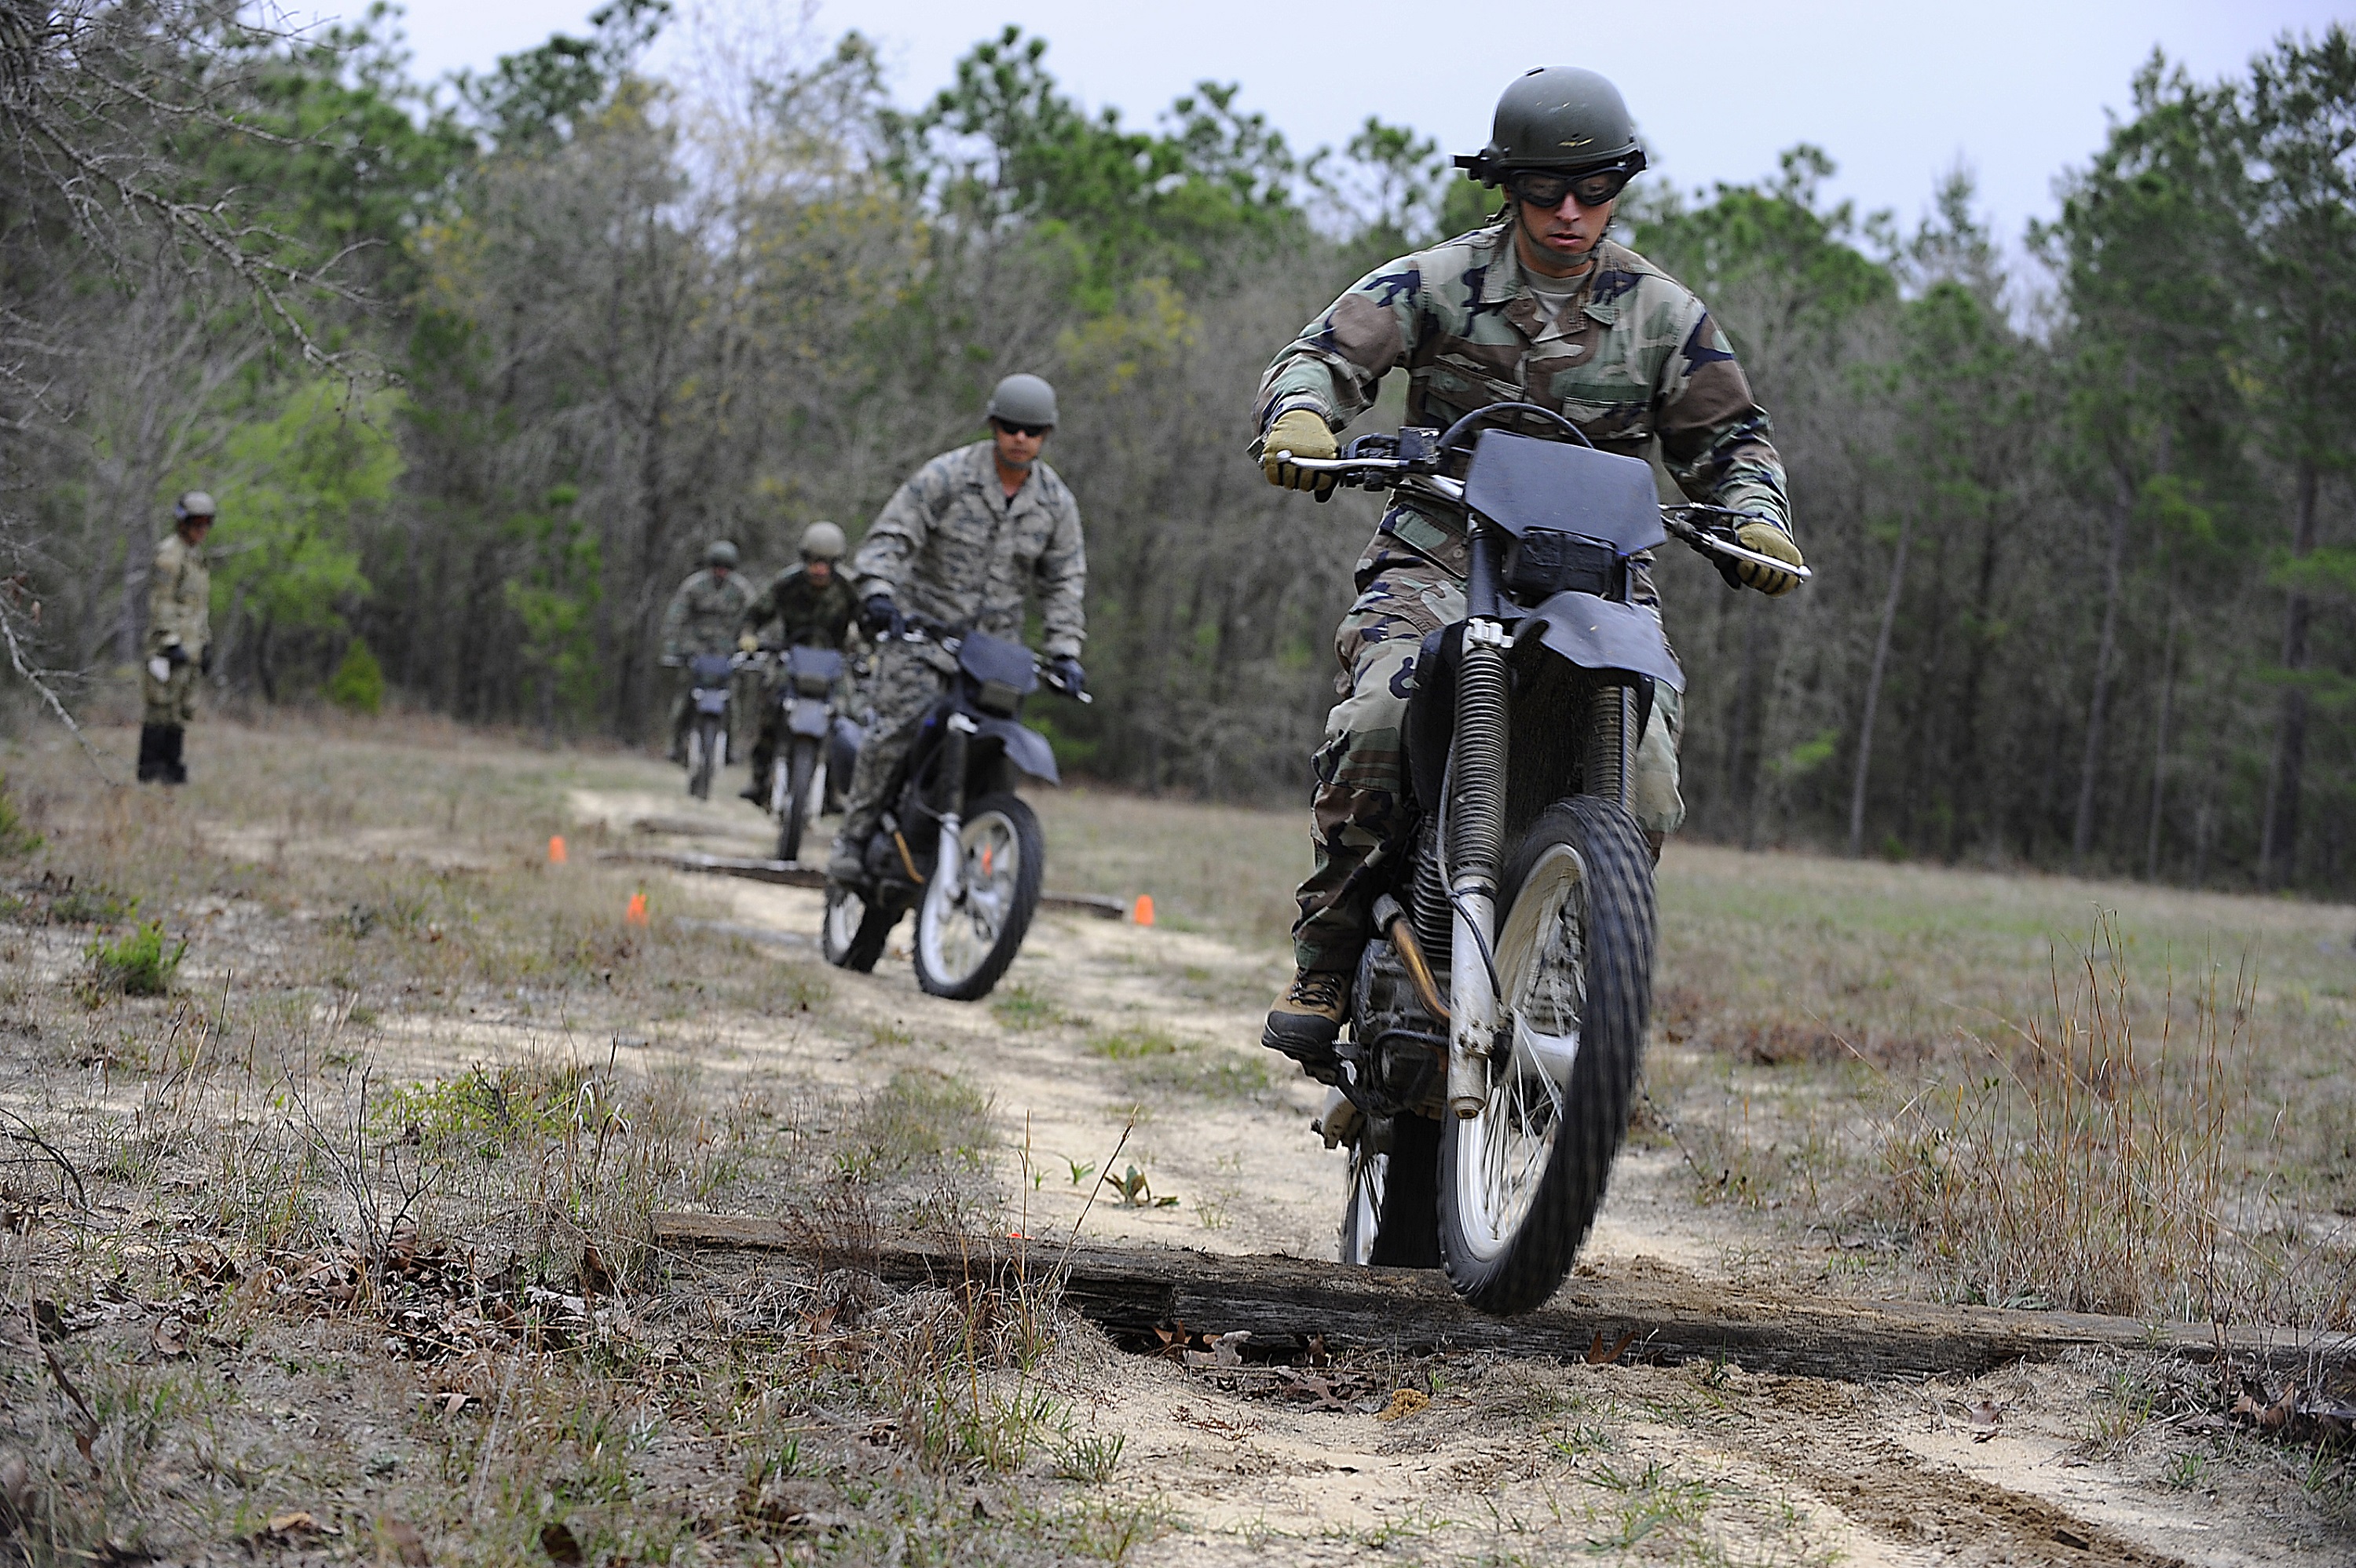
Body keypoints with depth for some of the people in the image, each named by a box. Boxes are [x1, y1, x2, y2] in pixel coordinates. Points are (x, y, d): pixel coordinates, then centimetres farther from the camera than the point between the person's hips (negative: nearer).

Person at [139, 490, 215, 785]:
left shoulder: (196, 556, 19)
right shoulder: (169, 554, -10)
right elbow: (160, 603, -16)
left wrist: (206, 647, 20)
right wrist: (170, 644, -21)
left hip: (189, 647, 9)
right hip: (170, 642, -9)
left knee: (181, 708, 8)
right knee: (162, 706, -8)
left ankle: (172, 767, 10)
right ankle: (149, 770, -6)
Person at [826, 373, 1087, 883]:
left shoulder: (1056, 502, 4)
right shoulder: (948, 476, -9)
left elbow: (1064, 579, 9)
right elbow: (890, 535, -11)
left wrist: (1064, 651, -2)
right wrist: (877, 591, -29)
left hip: (995, 642, 4)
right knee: (899, 727, -20)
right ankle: (854, 837, -10)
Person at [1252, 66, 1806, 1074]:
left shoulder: (1660, 312, 9)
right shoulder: (1438, 282, 3)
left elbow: (1726, 435, 14)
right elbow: (1326, 352, -5)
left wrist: (1759, 518, -7)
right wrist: (1301, 414, -29)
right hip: (1440, 556, -2)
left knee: (1645, 783, -20)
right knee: (1378, 718, -30)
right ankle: (1327, 959, -14)